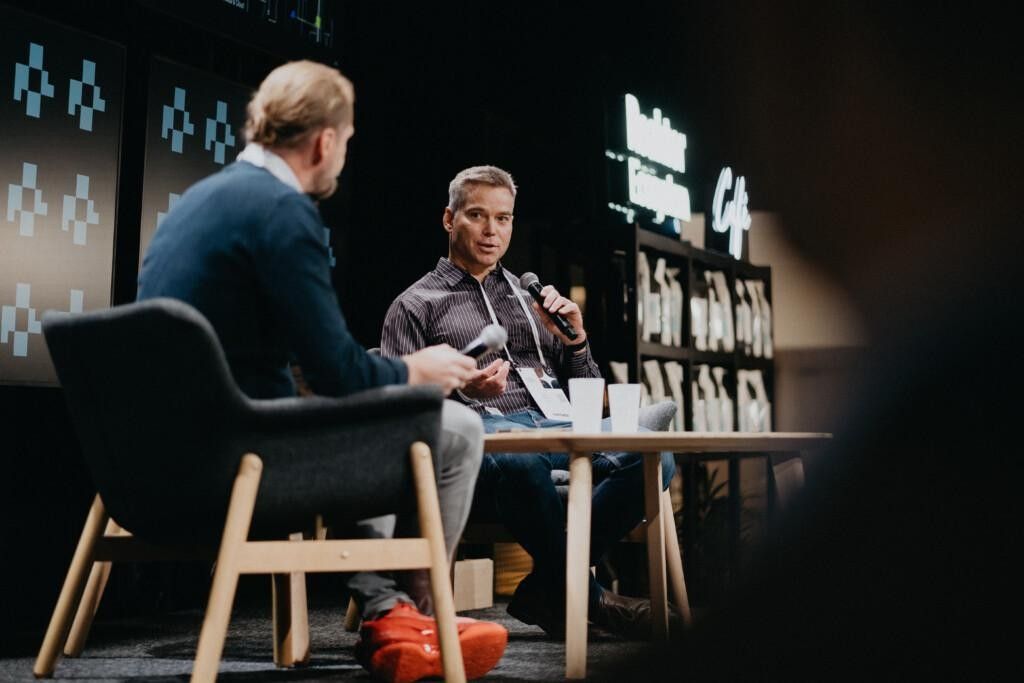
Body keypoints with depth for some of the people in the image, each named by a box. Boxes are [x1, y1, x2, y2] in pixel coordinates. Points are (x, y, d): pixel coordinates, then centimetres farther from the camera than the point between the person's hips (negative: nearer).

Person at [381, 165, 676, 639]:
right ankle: (582, 598, -21)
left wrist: (575, 338, 9)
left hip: (554, 424, 5)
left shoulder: (531, 297, 31)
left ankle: (545, 589, -19)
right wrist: (463, 390, -14)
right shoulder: (416, 306, 17)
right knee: (520, 460, -43)